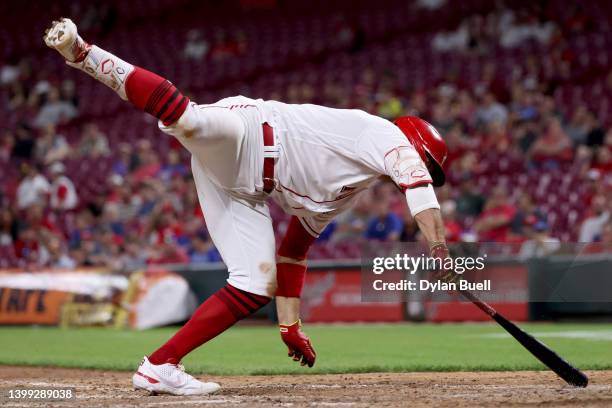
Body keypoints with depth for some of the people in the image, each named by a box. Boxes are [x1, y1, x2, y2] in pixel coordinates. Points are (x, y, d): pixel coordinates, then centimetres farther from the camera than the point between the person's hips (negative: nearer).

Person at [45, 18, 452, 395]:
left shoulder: (344, 192, 30)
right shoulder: (389, 135, 8)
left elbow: (294, 249, 33)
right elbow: (418, 189, -13)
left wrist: (291, 326, 30)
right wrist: (441, 254, -18)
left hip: (246, 189, 8)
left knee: (259, 284, -1)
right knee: (186, 118, -41)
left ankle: (159, 365, -2)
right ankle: (81, 52, -40)